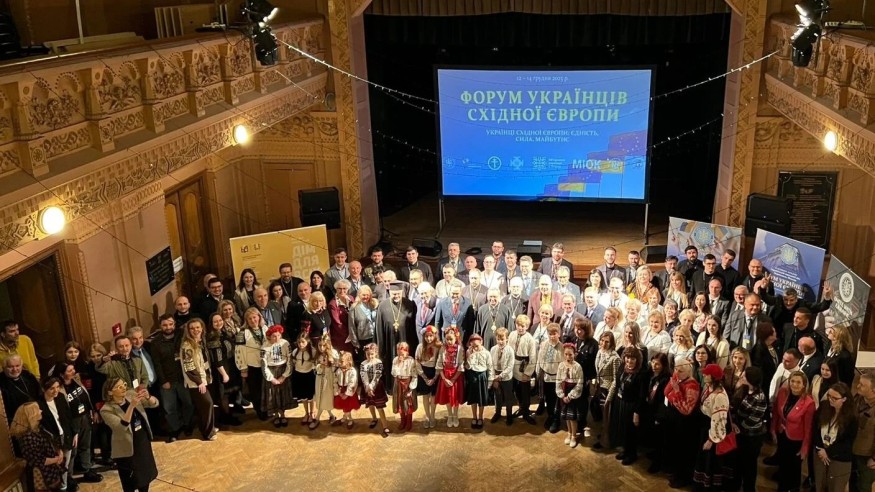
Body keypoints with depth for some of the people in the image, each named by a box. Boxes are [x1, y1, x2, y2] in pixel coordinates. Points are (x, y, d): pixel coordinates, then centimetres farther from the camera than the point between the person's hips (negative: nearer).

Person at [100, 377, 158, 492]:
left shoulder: (131, 394, -4)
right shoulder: (107, 410, -19)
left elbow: (154, 404, -5)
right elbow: (122, 426, -31)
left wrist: (148, 397, -27)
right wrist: (131, 406, -39)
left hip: (144, 443, 5)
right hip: (127, 451, -5)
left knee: (146, 475, 21)